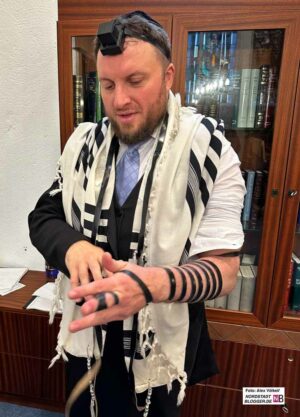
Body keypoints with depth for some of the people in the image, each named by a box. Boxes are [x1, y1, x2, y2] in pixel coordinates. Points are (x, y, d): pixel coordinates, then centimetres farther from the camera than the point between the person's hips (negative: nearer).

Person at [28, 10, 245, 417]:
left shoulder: (209, 152, -18)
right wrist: (73, 245, -23)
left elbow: (223, 268, -19)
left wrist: (155, 283, -39)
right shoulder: (83, 144, -4)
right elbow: (43, 217, 0)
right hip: (85, 339, 4)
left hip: (161, 351, -3)